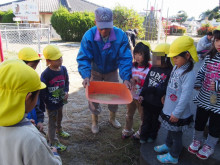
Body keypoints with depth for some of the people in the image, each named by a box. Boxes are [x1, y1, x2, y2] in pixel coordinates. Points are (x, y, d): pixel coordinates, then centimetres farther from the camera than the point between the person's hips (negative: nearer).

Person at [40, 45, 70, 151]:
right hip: (51, 103, -6)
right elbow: (42, 91, -18)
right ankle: (53, 142, 25)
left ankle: (59, 130, 56)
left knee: (59, 117, 28)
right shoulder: (45, 74, -24)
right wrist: (42, 106, -14)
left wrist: (66, 92, -8)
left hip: (60, 100, 6)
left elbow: (66, 82, 9)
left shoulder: (63, 69, -7)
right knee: (52, 122, 8)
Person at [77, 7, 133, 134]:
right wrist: (86, 76, -41)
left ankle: (113, 118, 40)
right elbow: (83, 58, -26)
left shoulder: (120, 35, -25)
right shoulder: (89, 36, -26)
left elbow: (125, 58, -25)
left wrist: (126, 78, -35)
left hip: (112, 72, 1)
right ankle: (95, 121, 31)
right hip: (95, 72, -1)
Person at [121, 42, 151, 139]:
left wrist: (140, 81, -29)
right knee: (129, 115, 22)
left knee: (143, 116, 14)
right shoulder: (132, 66, -3)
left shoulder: (149, 68, -17)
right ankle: (127, 131, 43)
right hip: (131, 95, 5)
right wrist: (129, 80, -13)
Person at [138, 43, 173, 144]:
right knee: (146, 119, 19)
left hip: (158, 103, -5)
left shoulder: (169, 72, -20)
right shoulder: (153, 68, 1)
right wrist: (142, 95, 4)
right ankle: (144, 136, 37)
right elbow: (146, 82, 6)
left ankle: (152, 135, 41)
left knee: (155, 120, 19)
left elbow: (165, 89, -25)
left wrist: (153, 90, -27)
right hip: (147, 100, 5)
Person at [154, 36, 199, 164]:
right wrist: (165, 97, 18)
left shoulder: (188, 74, -26)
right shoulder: (176, 68, 1)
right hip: (169, 108, 8)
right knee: (170, 130, 29)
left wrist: (176, 113, -20)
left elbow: (185, 96, -25)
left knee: (176, 135, 13)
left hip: (178, 114, -8)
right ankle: (168, 145, 53)